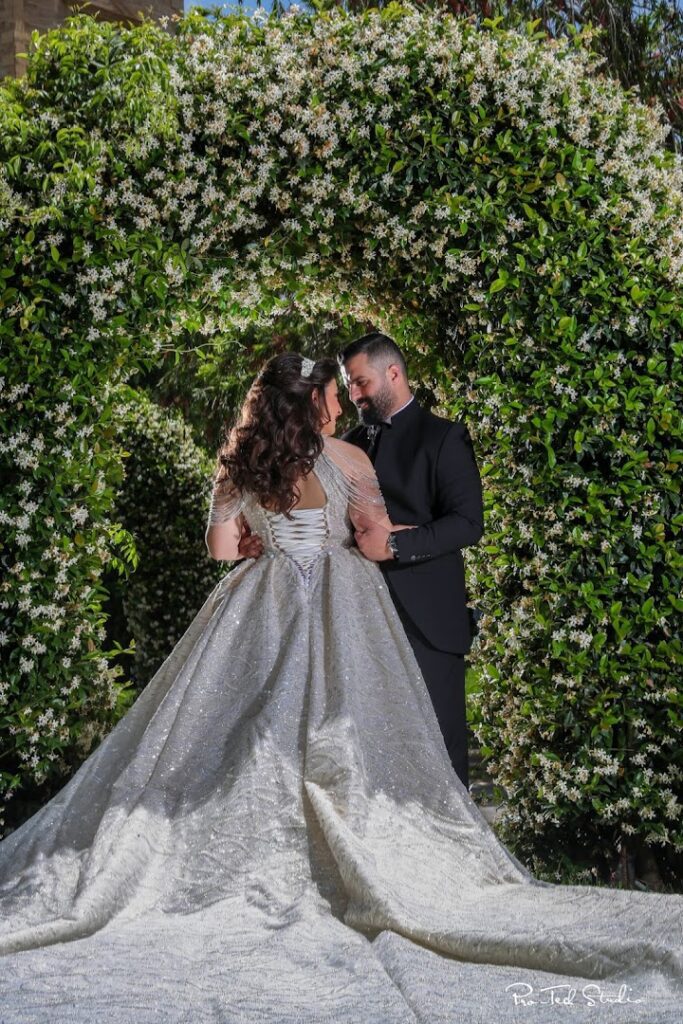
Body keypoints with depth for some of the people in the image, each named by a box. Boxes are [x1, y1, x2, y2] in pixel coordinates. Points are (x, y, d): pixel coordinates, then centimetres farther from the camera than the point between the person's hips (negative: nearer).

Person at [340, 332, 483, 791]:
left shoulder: (443, 438, -3)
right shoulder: (353, 441, 16)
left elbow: (468, 523, -12)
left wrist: (395, 545, -22)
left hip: (426, 619, -5)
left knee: (439, 736, 1)